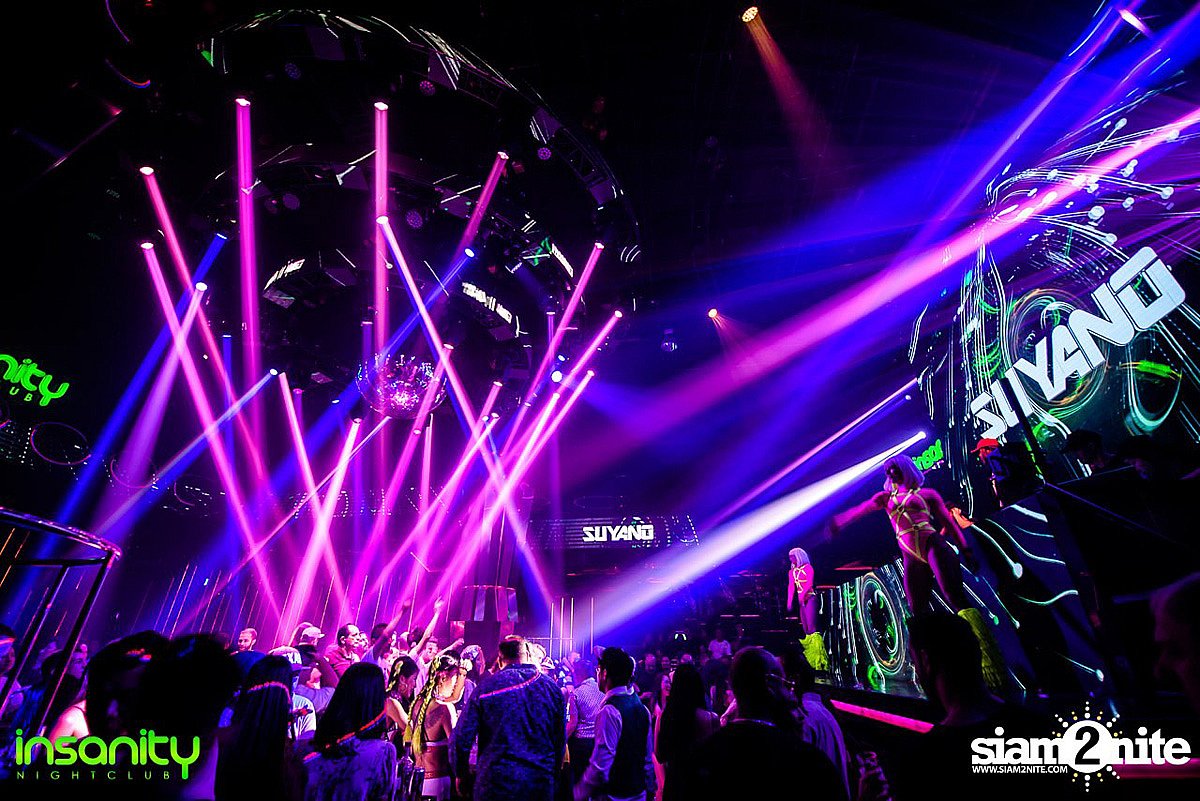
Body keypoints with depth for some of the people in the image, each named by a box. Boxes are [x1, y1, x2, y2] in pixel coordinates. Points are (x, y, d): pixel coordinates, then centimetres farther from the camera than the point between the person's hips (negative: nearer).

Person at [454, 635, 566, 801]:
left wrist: (461, 775, 10)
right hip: (540, 783, 2)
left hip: (495, 781, -2)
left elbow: (463, 737, -6)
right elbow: (560, 739, 6)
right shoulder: (551, 687, 0)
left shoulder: (486, 686, -7)